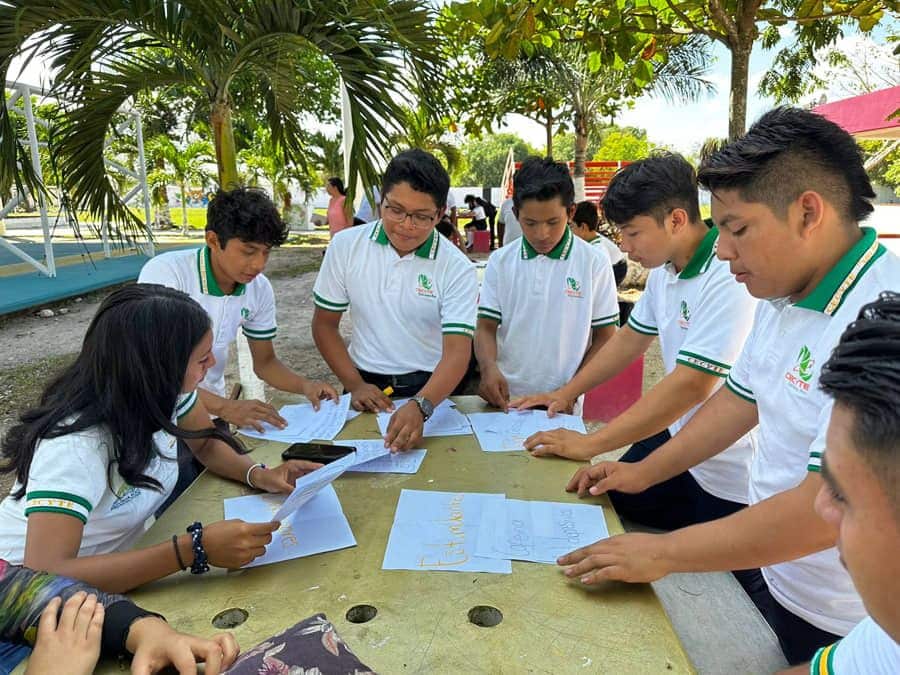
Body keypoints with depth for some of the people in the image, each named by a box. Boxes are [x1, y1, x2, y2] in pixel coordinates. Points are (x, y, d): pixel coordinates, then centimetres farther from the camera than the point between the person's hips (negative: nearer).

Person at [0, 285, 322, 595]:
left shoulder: (163, 389, -15)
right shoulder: (74, 444, -33)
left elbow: (207, 444, 3)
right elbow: (45, 576, -40)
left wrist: (259, 475, -16)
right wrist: (194, 548, -43)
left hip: (120, 560, 6)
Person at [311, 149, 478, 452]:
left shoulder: (457, 268, -8)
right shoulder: (346, 246, -1)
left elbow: (457, 352, -16)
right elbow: (325, 324, 7)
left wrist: (419, 406, -34)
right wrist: (354, 385, -4)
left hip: (432, 391, -1)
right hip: (367, 386, 2)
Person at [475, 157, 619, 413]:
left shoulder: (594, 264, -6)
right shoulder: (500, 262, -1)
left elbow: (605, 338, -1)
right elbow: (486, 326, 1)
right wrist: (489, 367, -19)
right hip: (504, 399, 2)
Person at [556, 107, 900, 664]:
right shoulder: (783, 298, 0)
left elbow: (828, 508, -32)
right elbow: (742, 397, 10)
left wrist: (663, 553, -24)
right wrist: (644, 472, 7)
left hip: (841, 628, -7)